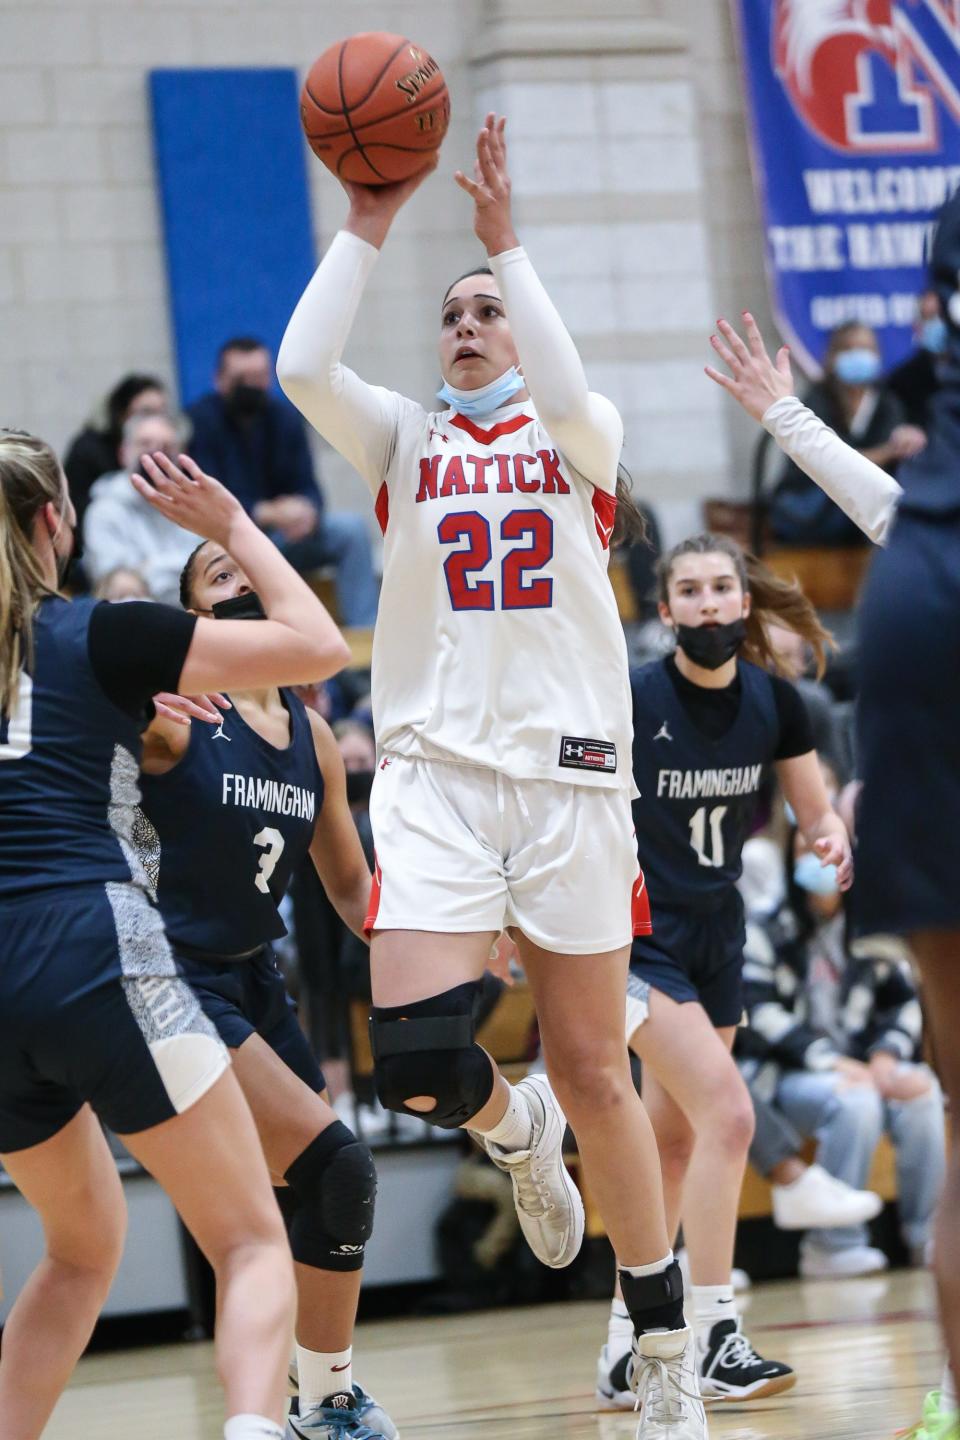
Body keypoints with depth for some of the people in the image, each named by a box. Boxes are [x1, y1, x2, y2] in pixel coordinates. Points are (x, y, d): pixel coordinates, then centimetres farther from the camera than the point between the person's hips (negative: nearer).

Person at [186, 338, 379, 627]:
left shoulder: (283, 417, 7)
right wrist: (266, 514, -31)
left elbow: (307, 487, 2)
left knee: (350, 528, -13)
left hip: (281, 533, 6)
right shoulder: (198, 421, -12)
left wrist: (307, 509, -23)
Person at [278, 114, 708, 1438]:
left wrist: (505, 239, -12)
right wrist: (367, 230, -3)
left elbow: (566, 397, -15)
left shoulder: (580, 436, 11)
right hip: (435, 769, 1)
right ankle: (513, 1132, 19)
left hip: (571, 769, -1)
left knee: (593, 1072, 1)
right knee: (415, 1055, -18)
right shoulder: (406, 443, 14)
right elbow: (301, 367, -5)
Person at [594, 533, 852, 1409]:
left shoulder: (774, 703, -3)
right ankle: (713, 1337, -16)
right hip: (639, 938, -6)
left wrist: (833, 839, -15)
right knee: (727, 1114, -21)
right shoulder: (629, 699, -16)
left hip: (717, 935, 6)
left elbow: (815, 811, 7)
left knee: (673, 1147, 10)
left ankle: (625, 1350, 20)